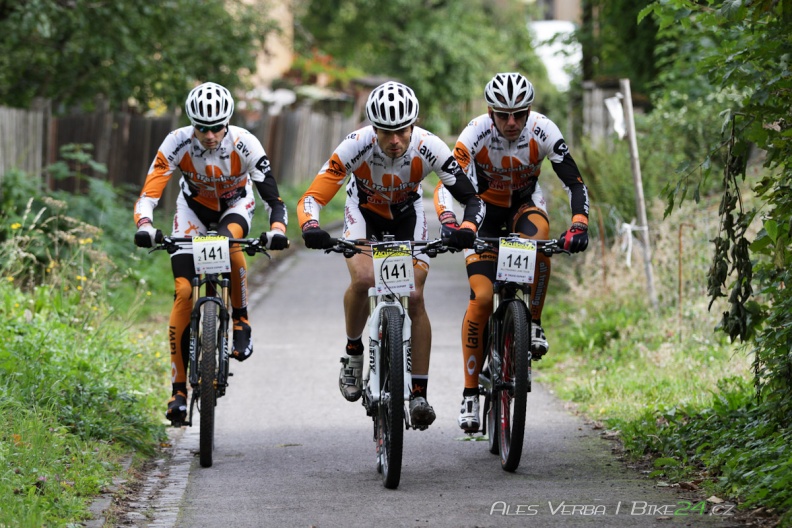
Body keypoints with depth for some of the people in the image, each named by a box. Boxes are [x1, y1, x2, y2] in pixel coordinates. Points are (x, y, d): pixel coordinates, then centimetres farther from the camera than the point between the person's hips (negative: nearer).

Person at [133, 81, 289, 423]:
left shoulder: (244, 145, -31)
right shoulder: (178, 143, -30)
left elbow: (273, 198, -30)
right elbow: (149, 193, -33)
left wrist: (277, 230, -50)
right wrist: (144, 227, -52)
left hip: (235, 204, -1)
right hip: (194, 206, 1)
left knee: (229, 241, -37)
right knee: (184, 292, -13)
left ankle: (240, 320, -13)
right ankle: (179, 389, -6)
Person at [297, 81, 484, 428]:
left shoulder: (429, 148, -32)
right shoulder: (357, 145, -35)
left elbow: (471, 198, -27)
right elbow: (312, 198, -35)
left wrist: (467, 229, -48)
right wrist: (311, 228, -56)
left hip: (407, 214, 1)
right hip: (363, 212, -1)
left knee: (415, 296, -14)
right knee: (363, 279, -28)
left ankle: (419, 394, -6)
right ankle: (353, 352, -1)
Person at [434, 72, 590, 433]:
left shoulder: (543, 132, -25)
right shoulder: (476, 134, -28)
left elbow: (575, 183, -25)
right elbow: (446, 185, -33)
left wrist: (578, 224, -43)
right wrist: (449, 221, -52)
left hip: (525, 202, 1)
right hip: (486, 206, -1)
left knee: (539, 235, -37)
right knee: (482, 297, -15)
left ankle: (533, 323, -17)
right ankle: (470, 393, -6)